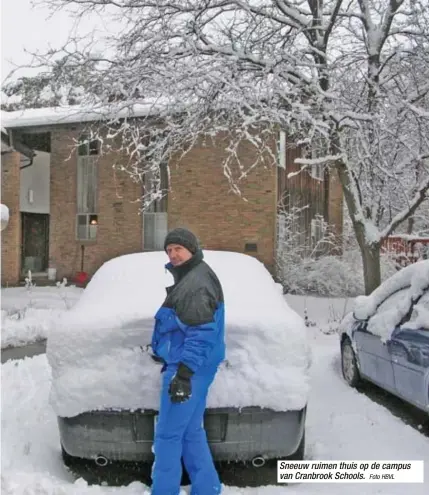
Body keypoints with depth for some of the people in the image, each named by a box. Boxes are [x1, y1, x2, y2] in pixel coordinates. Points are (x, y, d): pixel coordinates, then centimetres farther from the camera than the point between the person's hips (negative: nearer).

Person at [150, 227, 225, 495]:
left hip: (190, 369, -11)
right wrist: (180, 368, 28)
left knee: (167, 435, -3)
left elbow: (201, 334, -24)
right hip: (191, 367, 11)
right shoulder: (189, 278, 18)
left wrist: (183, 373, -27)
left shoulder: (198, 282, -16)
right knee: (191, 433, 16)